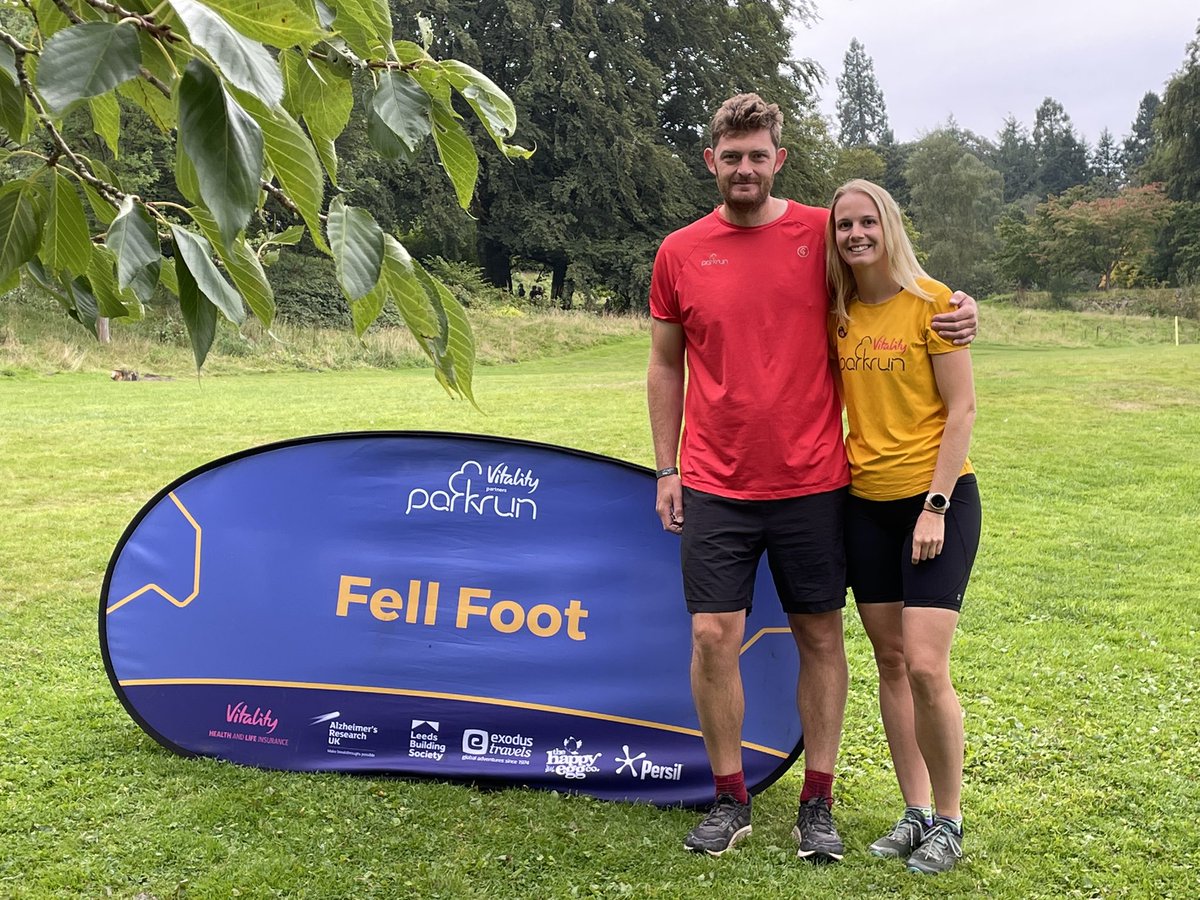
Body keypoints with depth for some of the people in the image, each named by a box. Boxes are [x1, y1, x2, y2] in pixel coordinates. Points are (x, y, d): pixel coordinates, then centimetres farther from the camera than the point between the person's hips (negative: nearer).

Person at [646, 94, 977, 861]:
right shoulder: (680, 253, 3)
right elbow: (666, 366, 10)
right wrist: (667, 469, 7)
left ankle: (818, 806, 22)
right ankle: (731, 802, 18)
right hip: (715, 487, 1)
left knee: (821, 636, 7)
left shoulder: (823, 234, 0)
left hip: (812, 482, 0)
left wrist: (958, 307, -8)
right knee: (714, 637, -1)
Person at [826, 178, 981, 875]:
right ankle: (916, 812, 21)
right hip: (866, 502, 5)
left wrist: (936, 506, -14)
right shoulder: (837, 313, 6)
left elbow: (963, 409, -10)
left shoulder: (932, 302, -9)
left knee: (926, 667, -11)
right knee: (891, 662, 9)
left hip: (939, 498, -5)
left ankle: (950, 821, 8)